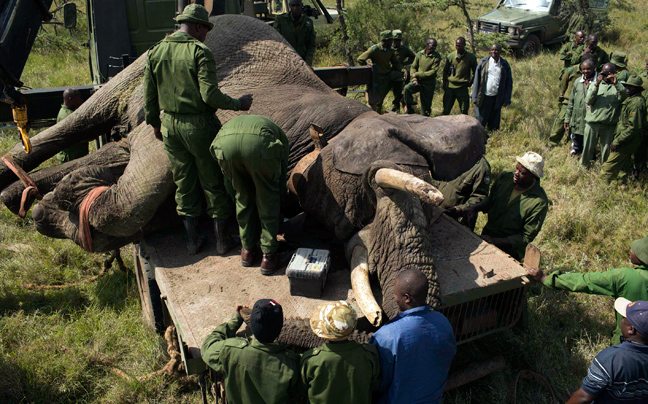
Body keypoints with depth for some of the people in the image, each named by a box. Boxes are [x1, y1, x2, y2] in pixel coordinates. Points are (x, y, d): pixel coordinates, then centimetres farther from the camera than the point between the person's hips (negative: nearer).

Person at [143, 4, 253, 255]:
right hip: (199, 125, -5)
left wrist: (154, 123, 20)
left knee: (183, 182, 15)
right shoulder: (200, 52, -13)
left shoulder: (155, 52, 4)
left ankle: (192, 239, 23)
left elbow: (149, 95, 8)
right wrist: (238, 104, -6)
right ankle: (221, 239, 17)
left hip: (170, 124, 5)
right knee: (213, 181, 8)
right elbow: (210, 95, -21)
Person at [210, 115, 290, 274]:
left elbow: (229, 184, 47)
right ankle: (268, 257, 27)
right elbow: (281, 176, 42)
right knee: (268, 200, 19)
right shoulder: (279, 135, 40)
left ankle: (247, 249, 39)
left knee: (243, 198, 26)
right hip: (259, 144, -3)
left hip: (224, 143, 3)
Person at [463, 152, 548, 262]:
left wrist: (495, 241, -26)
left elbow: (526, 237, -18)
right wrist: (474, 208, -9)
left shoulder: (540, 202, -23)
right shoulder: (505, 177, -8)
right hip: (486, 236, 5)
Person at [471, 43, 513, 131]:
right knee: (479, 121, 1)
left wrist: (506, 99, 2)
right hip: (484, 97, -1)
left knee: (494, 123, 9)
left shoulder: (505, 65, 5)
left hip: (497, 99, 2)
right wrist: (475, 97, -4)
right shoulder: (484, 62, 1)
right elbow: (476, 80, 2)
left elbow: (509, 83, 9)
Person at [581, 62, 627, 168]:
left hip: (609, 124, 0)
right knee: (588, 148, 5)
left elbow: (624, 96, -11)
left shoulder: (618, 86, 8)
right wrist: (596, 85, -16)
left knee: (606, 150, 7)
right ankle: (584, 167, 21)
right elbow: (588, 101, -6)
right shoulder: (594, 84, 9)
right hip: (592, 122, 0)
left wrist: (616, 83, -22)